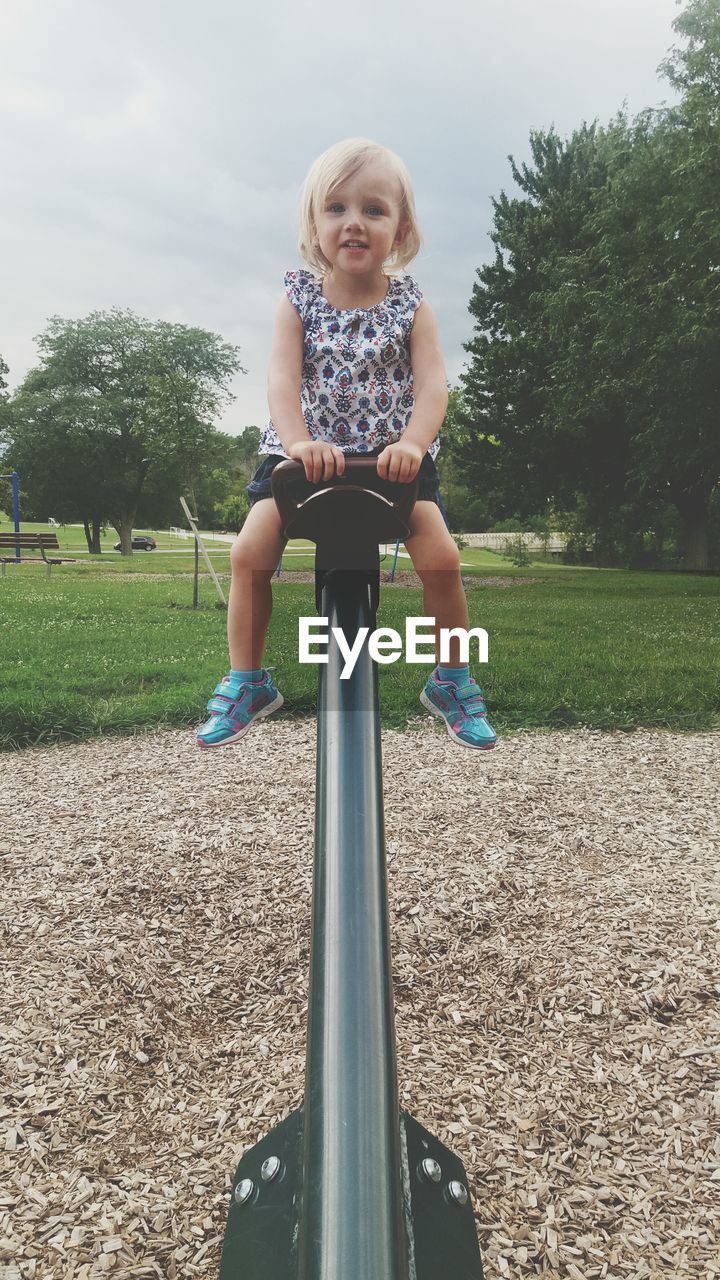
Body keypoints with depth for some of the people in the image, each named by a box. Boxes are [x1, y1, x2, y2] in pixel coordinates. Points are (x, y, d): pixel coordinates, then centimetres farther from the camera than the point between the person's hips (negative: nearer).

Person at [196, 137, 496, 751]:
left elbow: (431, 383, -10)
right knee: (251, 551, -17)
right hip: (306, 455, 1)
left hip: (394, 458, 0)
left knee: (441, 556, -18)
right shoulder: (299, 298, 1)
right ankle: (247, 681, 3)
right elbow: (282, 379, -12)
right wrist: (299, 441, -31)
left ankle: (452, 680, 5)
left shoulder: (411, 305, 1)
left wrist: (413, 443, -30)